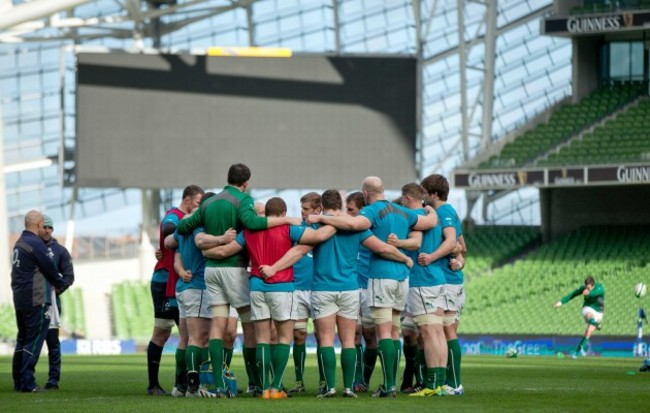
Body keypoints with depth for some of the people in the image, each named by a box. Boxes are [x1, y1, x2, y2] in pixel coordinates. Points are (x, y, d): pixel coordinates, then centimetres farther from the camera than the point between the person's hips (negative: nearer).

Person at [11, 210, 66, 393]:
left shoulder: (19, 244, 14)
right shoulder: (36, 244, -14)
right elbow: (49, 268, -9)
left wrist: (55, 281, 10)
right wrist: (60, 284, 10)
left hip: (19, 300, 9)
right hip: (36, 300, -9)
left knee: (22, 340, 14)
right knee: (34, 341, -6)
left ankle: (18, 382, 16)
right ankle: (28, 383, -9)